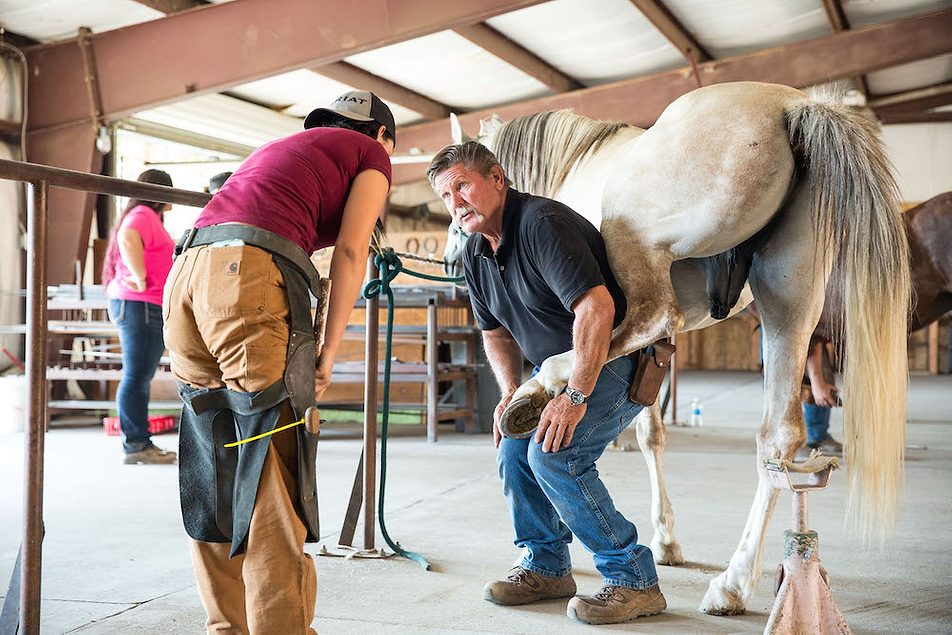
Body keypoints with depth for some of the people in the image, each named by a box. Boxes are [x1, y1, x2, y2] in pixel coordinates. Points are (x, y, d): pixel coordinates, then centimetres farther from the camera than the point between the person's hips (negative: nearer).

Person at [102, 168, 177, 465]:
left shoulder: (148, 217, 24)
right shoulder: (143, 215, -9)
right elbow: (127, 239, -29)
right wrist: (141, 279, -25)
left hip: (145, 308, 11)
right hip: (141, 306, -11)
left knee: (138, 377, 11)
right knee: (137, 377, -9)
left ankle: (136, 443, 15)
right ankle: (136, 444, -7)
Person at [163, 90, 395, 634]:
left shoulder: (282, 147, 36)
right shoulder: (371, 154, 18)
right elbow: (349, 253, 4)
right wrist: (327, 356, 3)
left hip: (186, 271, 7)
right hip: (251, 273, -7)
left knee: (216, 473, 9)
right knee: (271, 477, -6)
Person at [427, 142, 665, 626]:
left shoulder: (542, 223, -24)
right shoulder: (476, 253, 5)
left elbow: (596, 307, -34)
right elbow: (495, 331, 17)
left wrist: (576, 396, -32)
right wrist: (510, 392, 0)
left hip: (618, 360, -9)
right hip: (559, 368, 9)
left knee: (552, 453, -23)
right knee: (514, 449, 2)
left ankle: (634, 581, -10)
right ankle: (546, 566, 21)